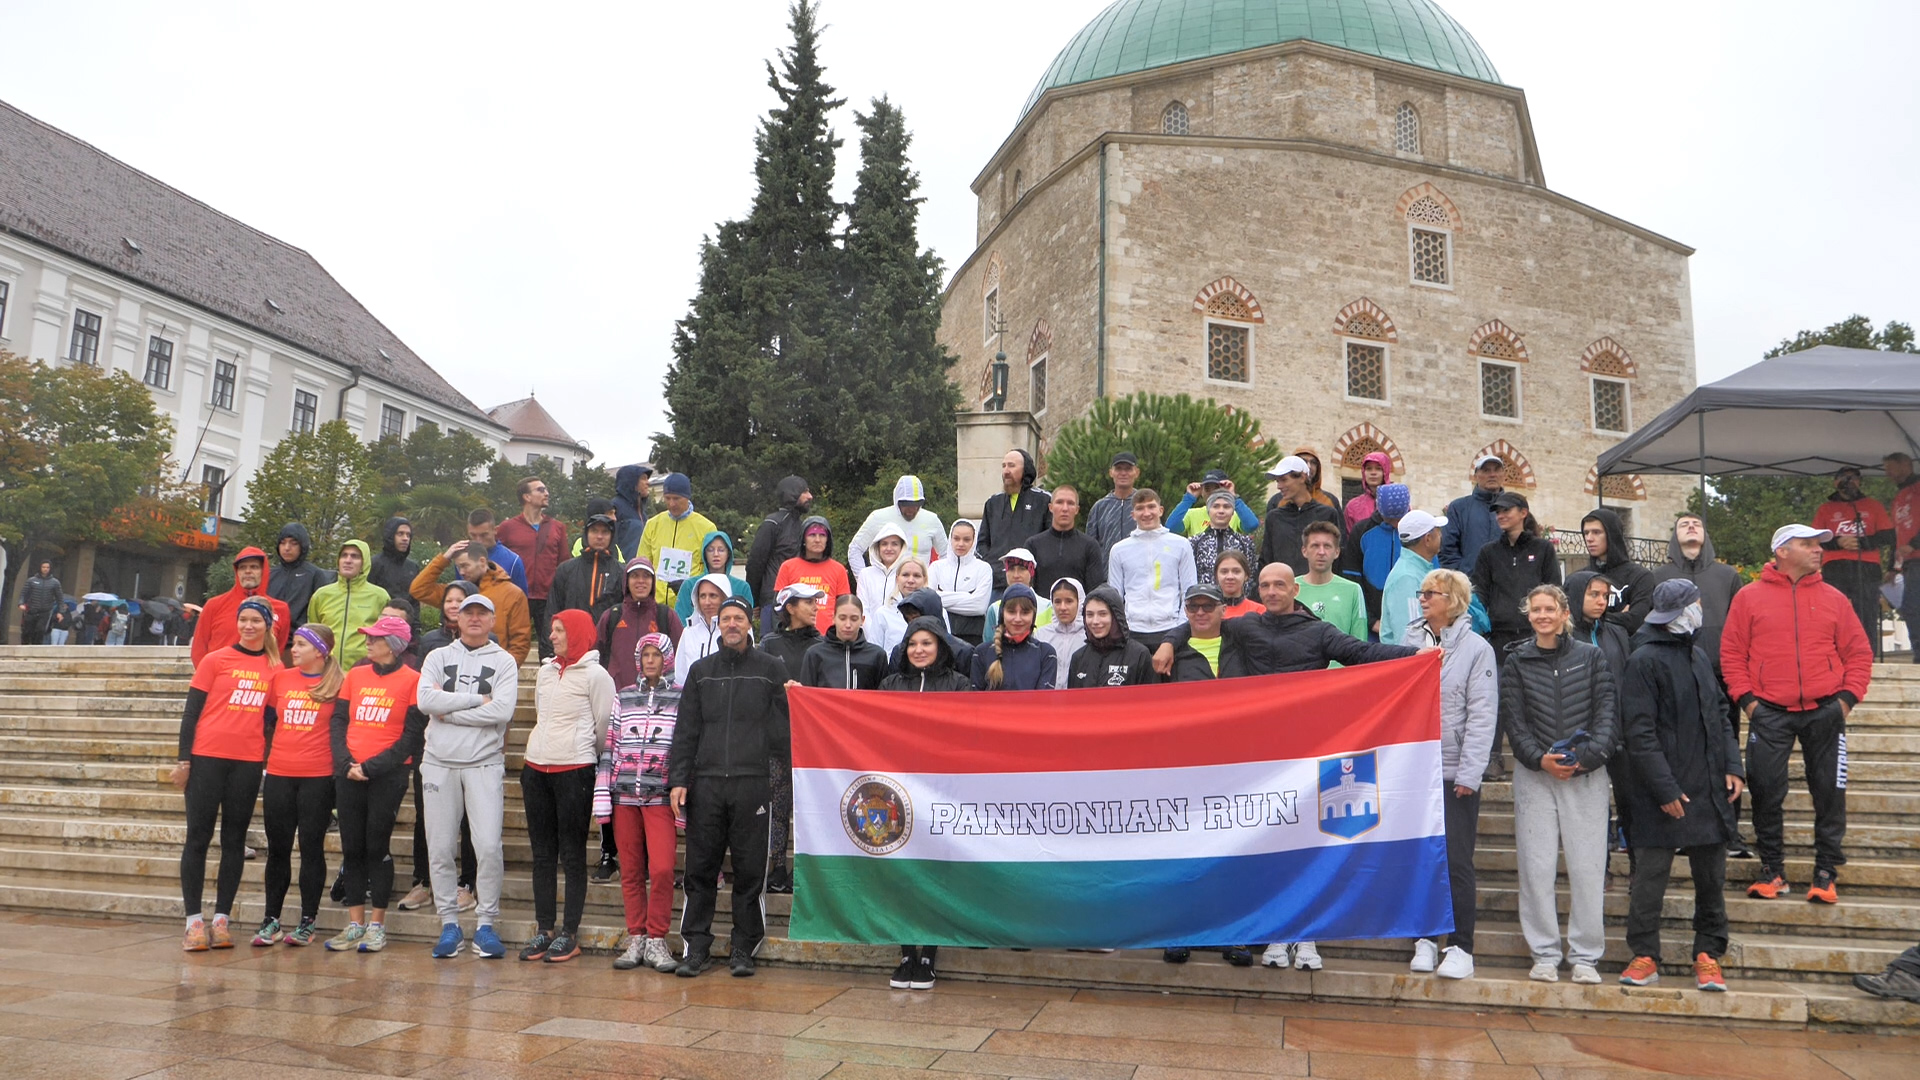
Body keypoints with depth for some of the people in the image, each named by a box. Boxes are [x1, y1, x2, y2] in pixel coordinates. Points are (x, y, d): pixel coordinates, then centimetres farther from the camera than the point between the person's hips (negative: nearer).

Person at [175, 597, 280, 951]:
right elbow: (191, 710, 0)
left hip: (248, 762, 2)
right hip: (207, 757, -2)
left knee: (235, 839, 6)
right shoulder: (215, 660, 0)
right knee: (199, 836, 1)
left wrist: (268, 758, 4)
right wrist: (184, 759, -5)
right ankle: (194, 920, 7)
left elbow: (270, 714, 11)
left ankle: (221, 919, 13)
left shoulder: (274, 667, 7)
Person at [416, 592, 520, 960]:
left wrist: (448, 709, -9)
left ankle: (485, 925, 4)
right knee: (440, 848, 5)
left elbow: (502, 711, -12)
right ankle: (449, 924, 16)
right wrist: (477, 699, -9)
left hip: (484, 764, -2)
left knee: (488, 845, -9)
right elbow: (425, 700, -7)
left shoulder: (504, 661, 4)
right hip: (439, 763, 2)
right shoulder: (438, 657, 10)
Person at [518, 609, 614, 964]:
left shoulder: (594, 675, -6)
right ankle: (544, 929, 17)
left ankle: (569, 934, 4)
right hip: (536, 770, 7)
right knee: (542, 853, 9)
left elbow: (604, 727, -3)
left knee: (572, 855, -1)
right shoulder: (546, 671, 14)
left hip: (574, 771, -6)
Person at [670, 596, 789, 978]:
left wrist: (791, 777, -7)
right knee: (700, 869, 4)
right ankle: (697, 946, 14)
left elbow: (784, 729, 3)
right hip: (706, 784, 2)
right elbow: (685, 731, 11)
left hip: (752, 783, -2)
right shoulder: (701, 671, 13)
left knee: (749, 871, 2)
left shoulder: (771, 669, 6)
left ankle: (743, 949, 13)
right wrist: (678, 780, 2)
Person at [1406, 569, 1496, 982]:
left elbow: (1482, 716, -7)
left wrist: (1468, 774, -12)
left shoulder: (1476, 649, -4)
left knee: (1456, 863, -1)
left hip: (1454, 773, -4)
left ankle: (1461, 947, 9)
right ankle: (1425, 940, 20)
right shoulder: (1410, 642, 8)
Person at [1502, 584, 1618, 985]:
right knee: (1536, 868, 0)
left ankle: (1585, 956, 12)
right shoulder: (1517, 662, 7)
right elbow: (1513, 720, 2)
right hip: (1534, 776, 1)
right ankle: (1544, 954, 11)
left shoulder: (1591, 658, 5)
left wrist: (1586, 754, -15)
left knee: (1587, 868, 0)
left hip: (1587, 776, -1)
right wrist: (1540, 759, -12)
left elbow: (1608, 714, -1)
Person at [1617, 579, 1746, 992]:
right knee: (1650, 876, 1)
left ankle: (1708, 954, 22)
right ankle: (1644, 955, 11)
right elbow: (1640, 734, -14)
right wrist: (1666, 789, -16)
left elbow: (1720, 715, 19)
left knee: (1711, 877, 11)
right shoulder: (1645, 660, -11)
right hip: (1663, 796, -7)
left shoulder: (1698, 656, 13)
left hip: (1709, 790, 7)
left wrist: (1732, 766, 6)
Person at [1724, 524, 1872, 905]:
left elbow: (1859, 652, 10)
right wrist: (1746, 697, -5)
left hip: (1824, 712, 2)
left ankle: (1826, 871, 16)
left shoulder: (1833, 598, 8)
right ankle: (1772, 869, 14)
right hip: (1769, 714, -1)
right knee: (1766, 792, 0)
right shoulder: (1749, 597, 2)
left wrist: (1848, 696, 0)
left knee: (1830, 793, 4)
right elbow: (1731, 652, 2)